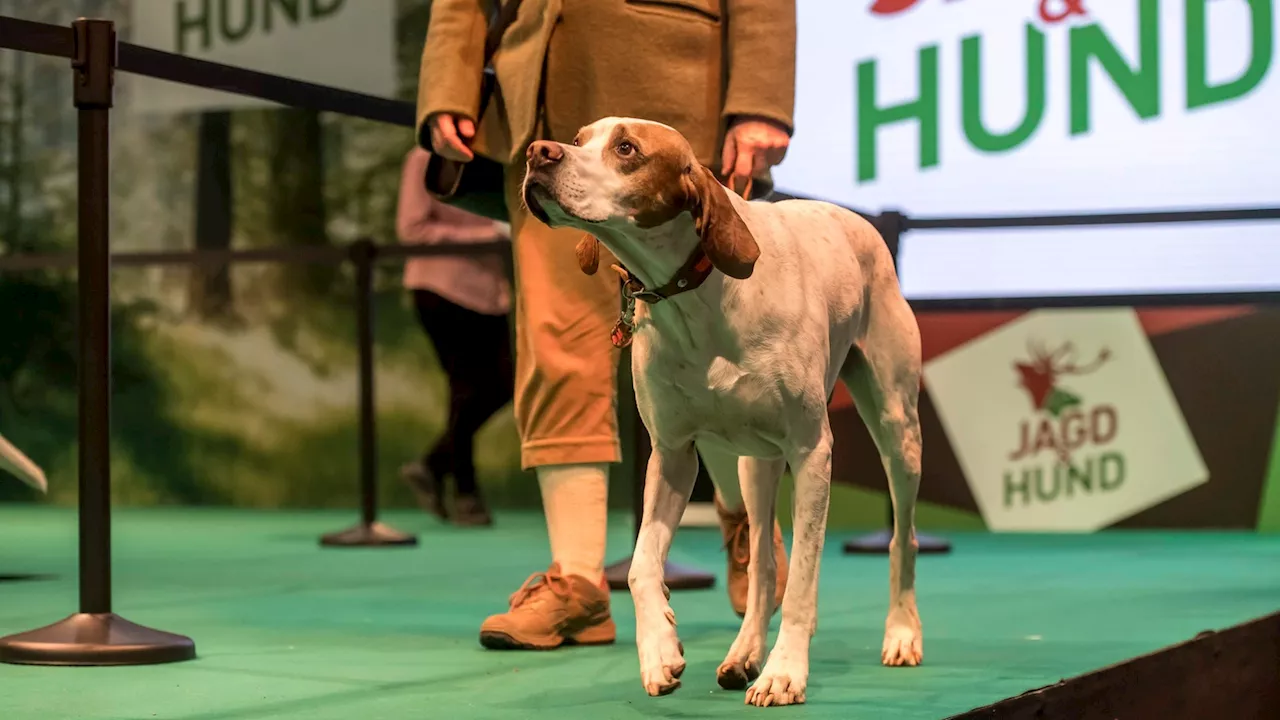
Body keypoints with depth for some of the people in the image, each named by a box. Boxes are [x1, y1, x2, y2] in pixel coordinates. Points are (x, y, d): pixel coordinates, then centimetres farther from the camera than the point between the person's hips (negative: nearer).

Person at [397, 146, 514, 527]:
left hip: (485, 290, 7)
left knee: (502, 386, 3)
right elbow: (411, 228, -14)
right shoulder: (425, 159, -8)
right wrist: (483, 234, -18)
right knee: (468, 389, -2)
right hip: (442, 288, -7)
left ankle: (432, 466, 18)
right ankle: (465, 493, 12)